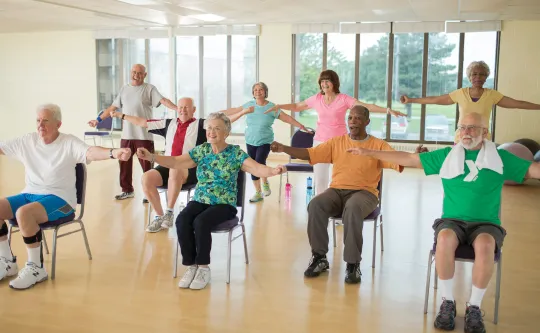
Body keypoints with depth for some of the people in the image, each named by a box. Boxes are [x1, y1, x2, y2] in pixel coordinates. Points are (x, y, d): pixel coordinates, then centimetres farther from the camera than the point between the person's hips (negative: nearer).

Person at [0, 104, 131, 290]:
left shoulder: (70, 143, -8)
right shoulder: (27, 141, 8)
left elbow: (91, 152, -26)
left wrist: (113, 153, -48)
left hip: (59, 198, -6)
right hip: (29, 194, 7)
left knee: (23, 213, -32)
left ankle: (36, 268, -15)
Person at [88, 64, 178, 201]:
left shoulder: (150, 88, -1)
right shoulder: (124, 89, 14)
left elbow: (163, 100, -16)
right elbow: (113, 107, 21)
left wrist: (177, 108, -33)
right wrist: (98, 119, 23)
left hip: (144, 135, -5)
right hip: (126, 135, 5)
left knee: (147, 165, -2)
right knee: (124, 163, 12)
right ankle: (127, 190, 26)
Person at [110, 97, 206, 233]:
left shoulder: (200, 124, 6)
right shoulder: (169, 123, 18)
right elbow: (143, 122, 25)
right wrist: (122, 115, 29)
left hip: (191, 170, -5)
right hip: (167, 166, 5)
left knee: (175, 171, -38)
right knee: (147, 178, -22)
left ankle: (169, 212, -23)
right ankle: (159, 216, -8)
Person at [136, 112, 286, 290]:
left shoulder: (236, 153, -5)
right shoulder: (200, 151, 6)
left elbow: (257, 168, -17)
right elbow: (175, 162, 2)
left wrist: (273, 171, -38)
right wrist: (151, 156, -11)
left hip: (224, 204, -4)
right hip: (200, 200, 4)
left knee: (200, 222, -32)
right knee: (182, 221, -25)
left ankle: (203, 267, -12)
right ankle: (191, 265, -10)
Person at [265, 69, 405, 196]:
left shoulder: (344, 99, -7)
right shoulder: (316, 99, 3)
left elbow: (367, 107, -14)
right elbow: (297, 106, 15)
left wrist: (388, 110, -25)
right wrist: (279, 106, 6)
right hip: (320, 142, 3)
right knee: (319, 178, 6)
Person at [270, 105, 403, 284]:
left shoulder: (379, 145, 4)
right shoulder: (336, 142, 12)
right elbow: (310, 153, 4)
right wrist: (283, 148, -9)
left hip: (364, 192, -3)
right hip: (337, 190, 3)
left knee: (352, 208, -38)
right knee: (315, 204, -29)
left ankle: (353, 264, -25)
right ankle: (320, 257, -14)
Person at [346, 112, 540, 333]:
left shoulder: (501, 158, 6)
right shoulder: (446, 156, 8)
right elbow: (410, 159, 9)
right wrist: (370, 153, 7)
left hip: (486, 223, -1)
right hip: (453, 220, 1)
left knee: (485, 245, -36)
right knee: (445, 238, -35)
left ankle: (474, 308, -16)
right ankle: (447, 303, -15)